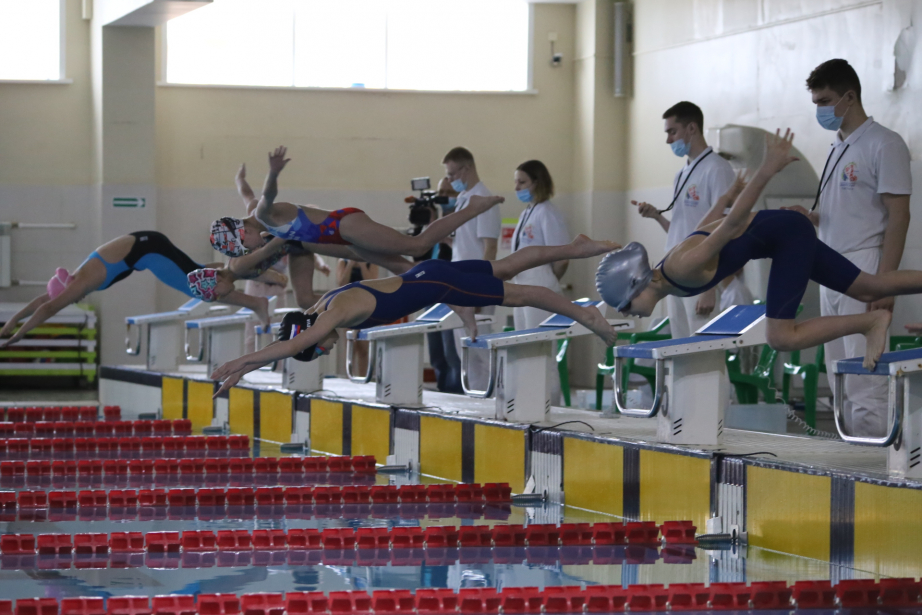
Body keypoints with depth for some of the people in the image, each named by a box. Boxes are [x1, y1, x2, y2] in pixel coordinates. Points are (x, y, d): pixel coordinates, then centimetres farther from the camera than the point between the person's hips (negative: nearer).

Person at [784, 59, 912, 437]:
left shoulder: (883, 145, -8)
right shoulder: (836, 149, 17)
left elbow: (898, 217, -12)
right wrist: (809, 218, 2)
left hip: (863, 274, -9)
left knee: (865, 382, -11)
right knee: (840, 378, 8)